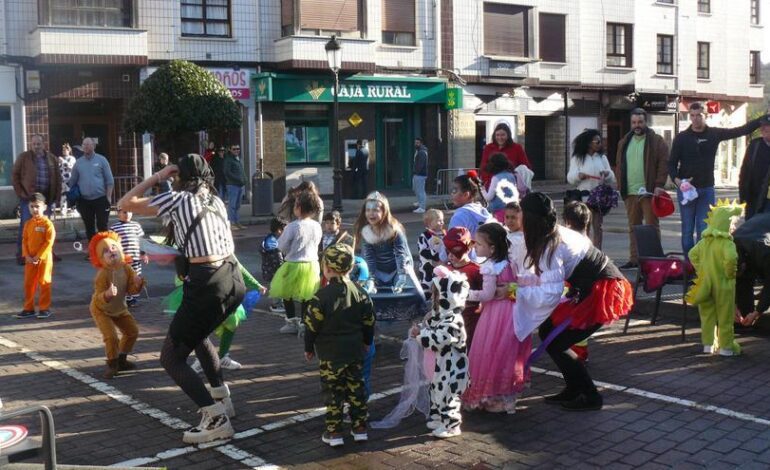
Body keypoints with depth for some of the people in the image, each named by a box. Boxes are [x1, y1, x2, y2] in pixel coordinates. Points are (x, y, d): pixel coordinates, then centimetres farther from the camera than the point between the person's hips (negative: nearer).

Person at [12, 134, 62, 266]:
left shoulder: (52, 159, 10)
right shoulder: (23, 157, 1)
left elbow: (58, 177, 13)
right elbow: (15, 175, 1)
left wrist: (56, 194, 4)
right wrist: (20, 192, -8)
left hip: (46, 198, 3)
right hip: (28, 197, -3)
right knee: (25, 226, -3)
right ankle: (21, 255, 3)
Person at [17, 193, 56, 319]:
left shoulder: (47, 224, -11)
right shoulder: (28, 224, 6)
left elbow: (49, 242, -16)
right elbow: (24, 241, 7)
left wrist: (38, 257, -17)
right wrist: (27, 256, -6)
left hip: (44, 258, -6)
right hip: (30, 259, 6)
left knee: (44, 283, 2)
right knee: (28, 283, 8)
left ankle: (45, 308, 11)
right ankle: (28, 309, 17)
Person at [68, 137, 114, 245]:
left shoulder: (101, 160, 0)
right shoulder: (78, 162, 8)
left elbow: (109, 180, -1)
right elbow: (72, 182, 12)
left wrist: (108, 197, -7)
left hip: (100, 199, -3)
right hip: (84, 201, 3)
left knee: (102, 226, -2)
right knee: (89, 227, 9)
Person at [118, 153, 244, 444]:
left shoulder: (178, 198, 0)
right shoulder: (216, 201, 18)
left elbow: (125, 204, 3)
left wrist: (157, 177, 10)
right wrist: (178, 257, 33)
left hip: (207, 285, -8)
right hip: (233, 280, 8)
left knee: (171, 359, 2)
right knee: (197, 333, 34)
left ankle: (216, 418, -10)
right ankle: (220, 395, 33)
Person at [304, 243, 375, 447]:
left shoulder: (322, 296, -16)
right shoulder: (359, 293, 0)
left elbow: (312, 325, -11)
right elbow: (369, 321, 9)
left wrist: (309, 348, 3)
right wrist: (367, 342, 24)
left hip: (329, 354, -5)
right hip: (355, 351, 5)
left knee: (332, 392, 4)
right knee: (356, 387, 13)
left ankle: (334, 432, 8)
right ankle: (360, 428, 19)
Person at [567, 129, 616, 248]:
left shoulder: (602, 158, 14)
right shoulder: (577, 158, 4)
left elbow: (612, 179, 12)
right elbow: (570, 178, -2)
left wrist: (607, 174, -10)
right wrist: (578, 175, -23)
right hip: (583, 195, -3)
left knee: (597, 226, 4)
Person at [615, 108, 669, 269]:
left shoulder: (656, 141, -2)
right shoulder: (624, 142, 14)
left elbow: (663, 163, -7)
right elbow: (619, 165, 14)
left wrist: (659, 185, -16)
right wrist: (621, 186, 6)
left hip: (649, 191, -5)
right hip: (630, 192, 5)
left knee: (652, 226, -1)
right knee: (633, 227, 11)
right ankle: (634, 259, 17)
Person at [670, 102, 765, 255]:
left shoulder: (715, 134, 4)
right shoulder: (681, 138, 1)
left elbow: (743, 130, 5)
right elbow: (672, 163, 1)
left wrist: (765, 118, -2)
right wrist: (676, 179, -17)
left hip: (707, 189, 1)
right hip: (686, 189, -1)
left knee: (704, 231, 1)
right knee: (687, 231, 2)